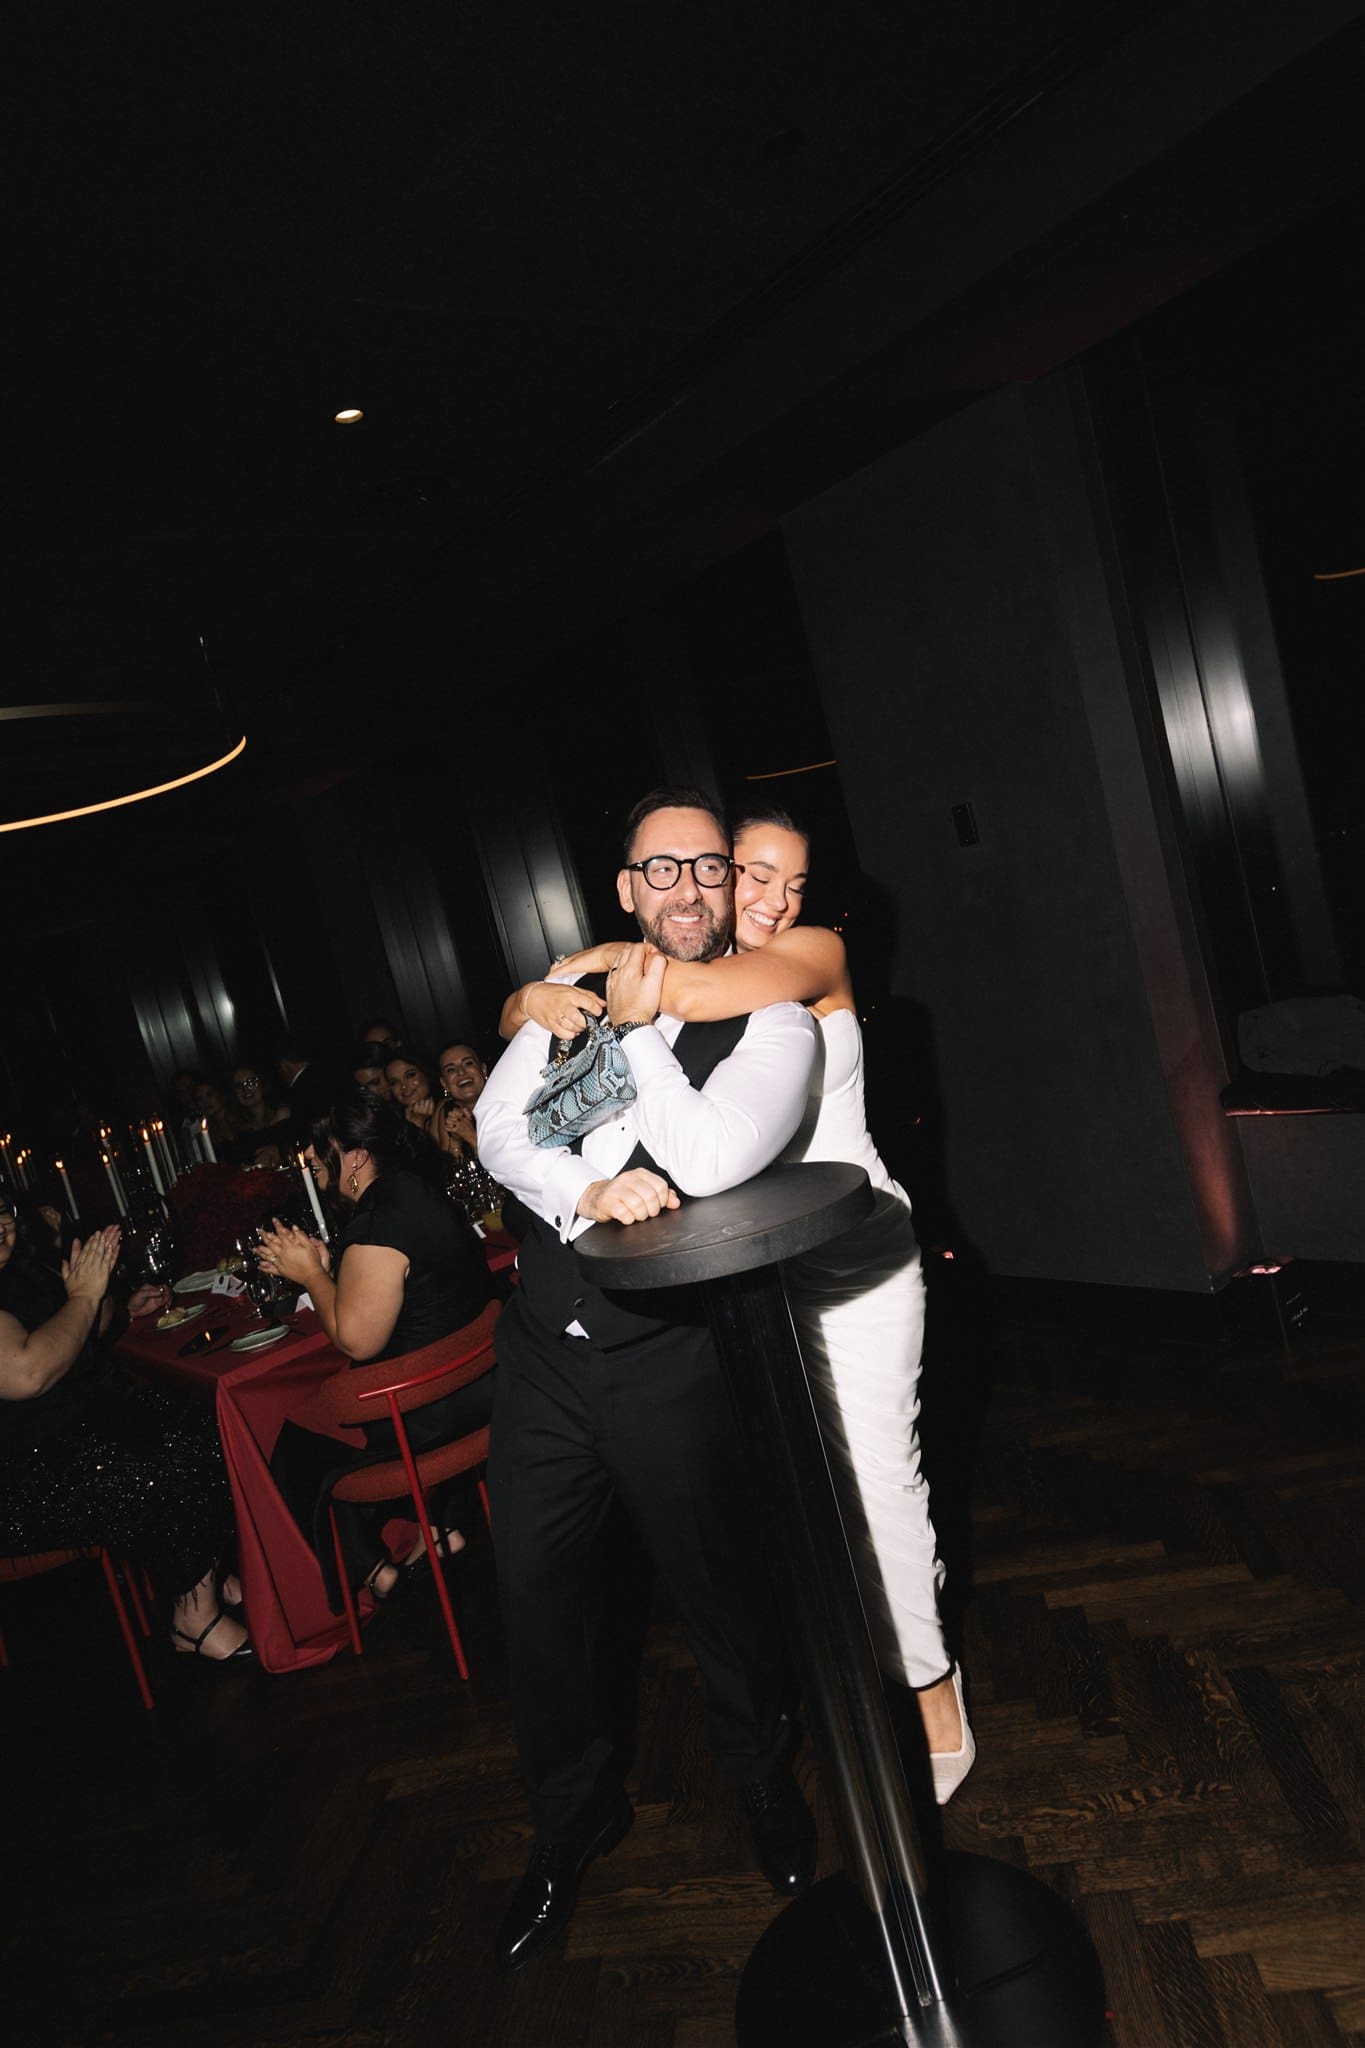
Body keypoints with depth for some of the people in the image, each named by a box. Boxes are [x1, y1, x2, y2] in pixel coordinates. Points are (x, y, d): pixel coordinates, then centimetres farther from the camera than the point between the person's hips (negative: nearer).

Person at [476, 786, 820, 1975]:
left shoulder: (773, 1024, -7)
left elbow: (708, 1160, -24)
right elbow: (500, 1124, -5)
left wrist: (639, 1028, -13)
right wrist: (584, 1194, -24)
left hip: (669, 1361, -4)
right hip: (543, 1347, 4)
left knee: (720, 1589, 15)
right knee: (535, 1594, 16)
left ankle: (765, 1784, 49)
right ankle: (574, 1820, 45)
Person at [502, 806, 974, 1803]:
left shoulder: (818, 954, -9)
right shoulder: (658, 972, 3)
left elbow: (708, 993, -30)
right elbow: (518, 1020, 0)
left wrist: (613, 961, -15)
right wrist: (540, 998, -24)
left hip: (849, 1258, -4)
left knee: (874, 1468, 1)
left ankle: (929, 1689, 20)